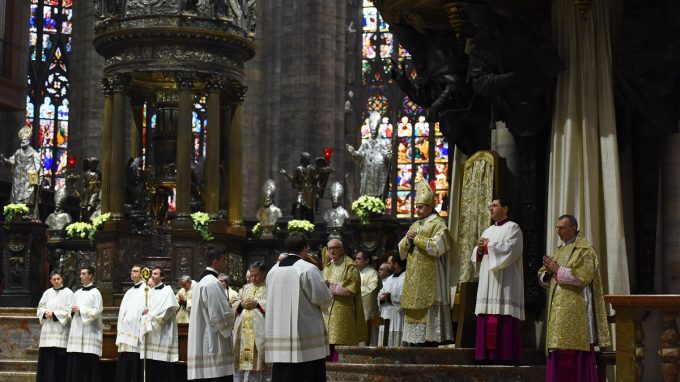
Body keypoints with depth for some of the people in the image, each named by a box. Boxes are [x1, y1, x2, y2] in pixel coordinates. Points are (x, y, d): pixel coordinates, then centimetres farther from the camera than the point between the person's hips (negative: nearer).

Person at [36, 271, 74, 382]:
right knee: (45, 357, 3)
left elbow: (68, 311, -8)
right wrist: (45, 312, -10)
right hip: (47, 330, 5)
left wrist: (54, 314, -14)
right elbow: (40, 307, 12)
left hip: (61, 330, -5)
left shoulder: (68, 293, -1)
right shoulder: (47, 293, 15)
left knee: (59, 359, -6)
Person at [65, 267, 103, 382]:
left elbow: (97, 311, -11)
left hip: (90, 332, -6)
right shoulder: (77, 293, 16)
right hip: (76, 331, 6)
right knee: (75, 362, 2)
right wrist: (72, 310, -1)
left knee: (89, 363, -6)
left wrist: (80, 309, -12)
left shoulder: (95, 293, -3)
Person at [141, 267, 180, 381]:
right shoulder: (151, 292, 17)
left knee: (164, 369, -7)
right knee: (152, 367, 4)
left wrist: (151, 315, -8)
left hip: (162, 333, -7)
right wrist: (146, 312, -3)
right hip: (151, 332, 7)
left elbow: (168, 310, -13)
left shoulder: (167, 290, -3)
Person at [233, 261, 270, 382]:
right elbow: (234, 304, 18)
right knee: (243, 361, 2)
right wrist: (241, 304, -4)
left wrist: (257, 303, -16)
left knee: (259, 359, -8)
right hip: (243, 330, 5)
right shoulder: (245, 288, 23)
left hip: (260, 331, -5)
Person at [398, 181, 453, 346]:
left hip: (429, 280, -8)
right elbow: (402, 251, 20)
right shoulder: (414, 226, 20)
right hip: (414, 280, 8)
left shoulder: (438, 224, -3)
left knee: (429, 312, -10)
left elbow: (436, 247, -17)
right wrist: (407, 240, -1)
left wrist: (416, 239, -9)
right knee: (416, 311, 4)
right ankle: (416, 341, 5)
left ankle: (429, 340, -10)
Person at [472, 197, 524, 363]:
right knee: (487, 318, -1)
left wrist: (488, 246, -4)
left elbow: (509, 250, -15)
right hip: (488, 280, 7)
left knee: (504, 318, -12)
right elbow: (476, 256, 20)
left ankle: (506, 354, -13)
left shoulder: (513, 228, 1)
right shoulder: (488, 231, 22)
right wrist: (480, 249, -2)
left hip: (505, 281, -7)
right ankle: (488, 354, -2)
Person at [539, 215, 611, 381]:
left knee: (576, 349, -10)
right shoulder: (559, 250, 19)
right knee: (559, 350, 3)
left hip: (576, 308, -7)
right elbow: (542, 276, 18)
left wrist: (558, 271, -13)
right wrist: (548, 273, -4)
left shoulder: (585, 249, -4)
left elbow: (583, 276, -17)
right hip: (558, 308, 7)